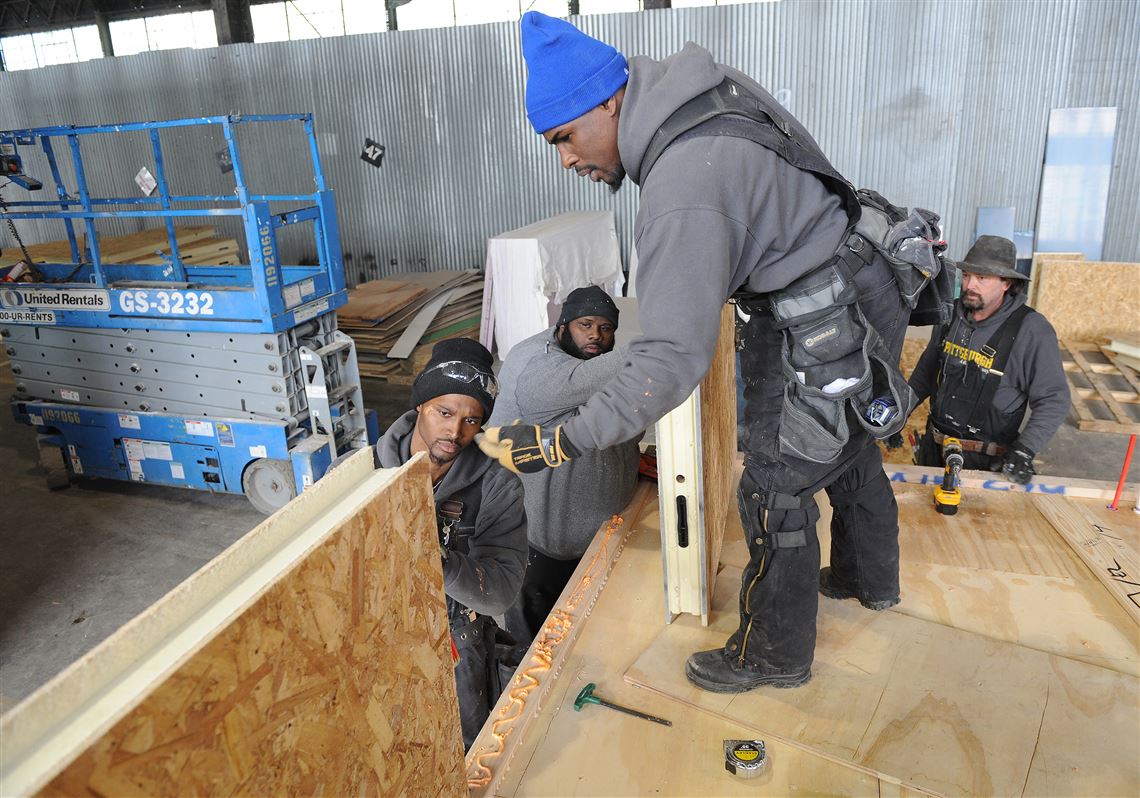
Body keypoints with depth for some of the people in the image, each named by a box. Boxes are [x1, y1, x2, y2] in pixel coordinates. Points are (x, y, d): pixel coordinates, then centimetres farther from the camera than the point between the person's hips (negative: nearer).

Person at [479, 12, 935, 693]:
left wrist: (565, 442, -36)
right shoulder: (698, 86, -5)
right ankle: (871, 580, 51)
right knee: (849, 450, 26)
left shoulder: (682, 194, -33)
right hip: (864, 294, 10)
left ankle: (774, 654, 24)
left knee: (776, 493, 2)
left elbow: (675, 359, -37)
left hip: (825, 329, -10)